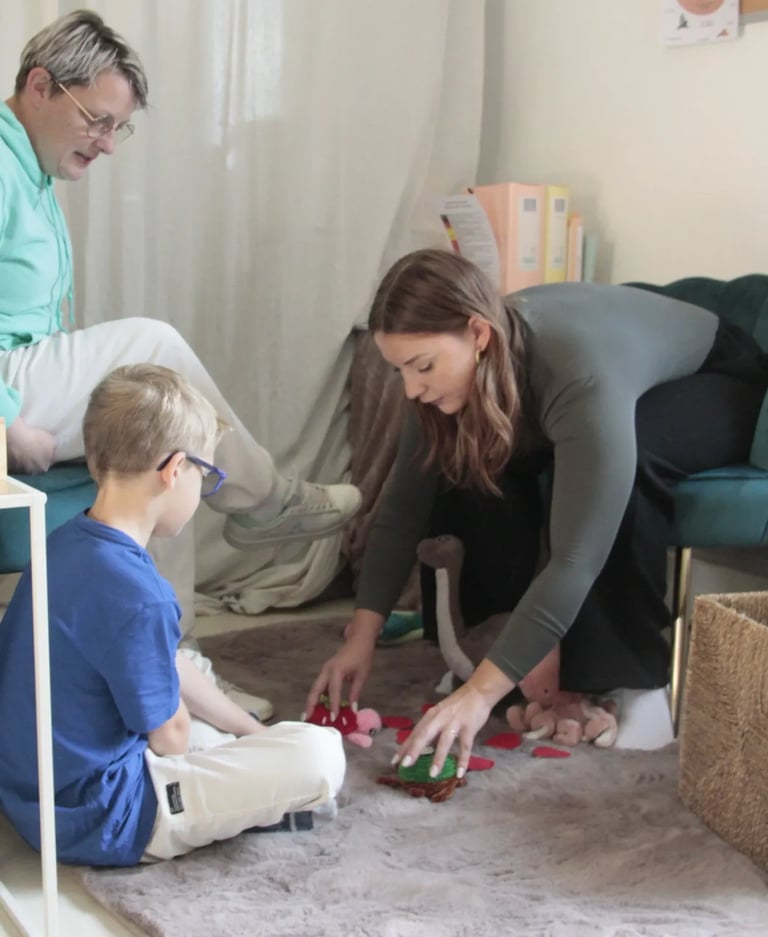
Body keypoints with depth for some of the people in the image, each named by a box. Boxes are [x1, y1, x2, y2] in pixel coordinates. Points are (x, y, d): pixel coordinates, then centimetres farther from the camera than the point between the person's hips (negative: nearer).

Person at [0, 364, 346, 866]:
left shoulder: (69, 543, 1)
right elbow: (170, 736, -16)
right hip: (96, 820, -10)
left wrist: (254, 732, 16)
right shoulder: (133, 592, -29)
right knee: (319, 755, -15)